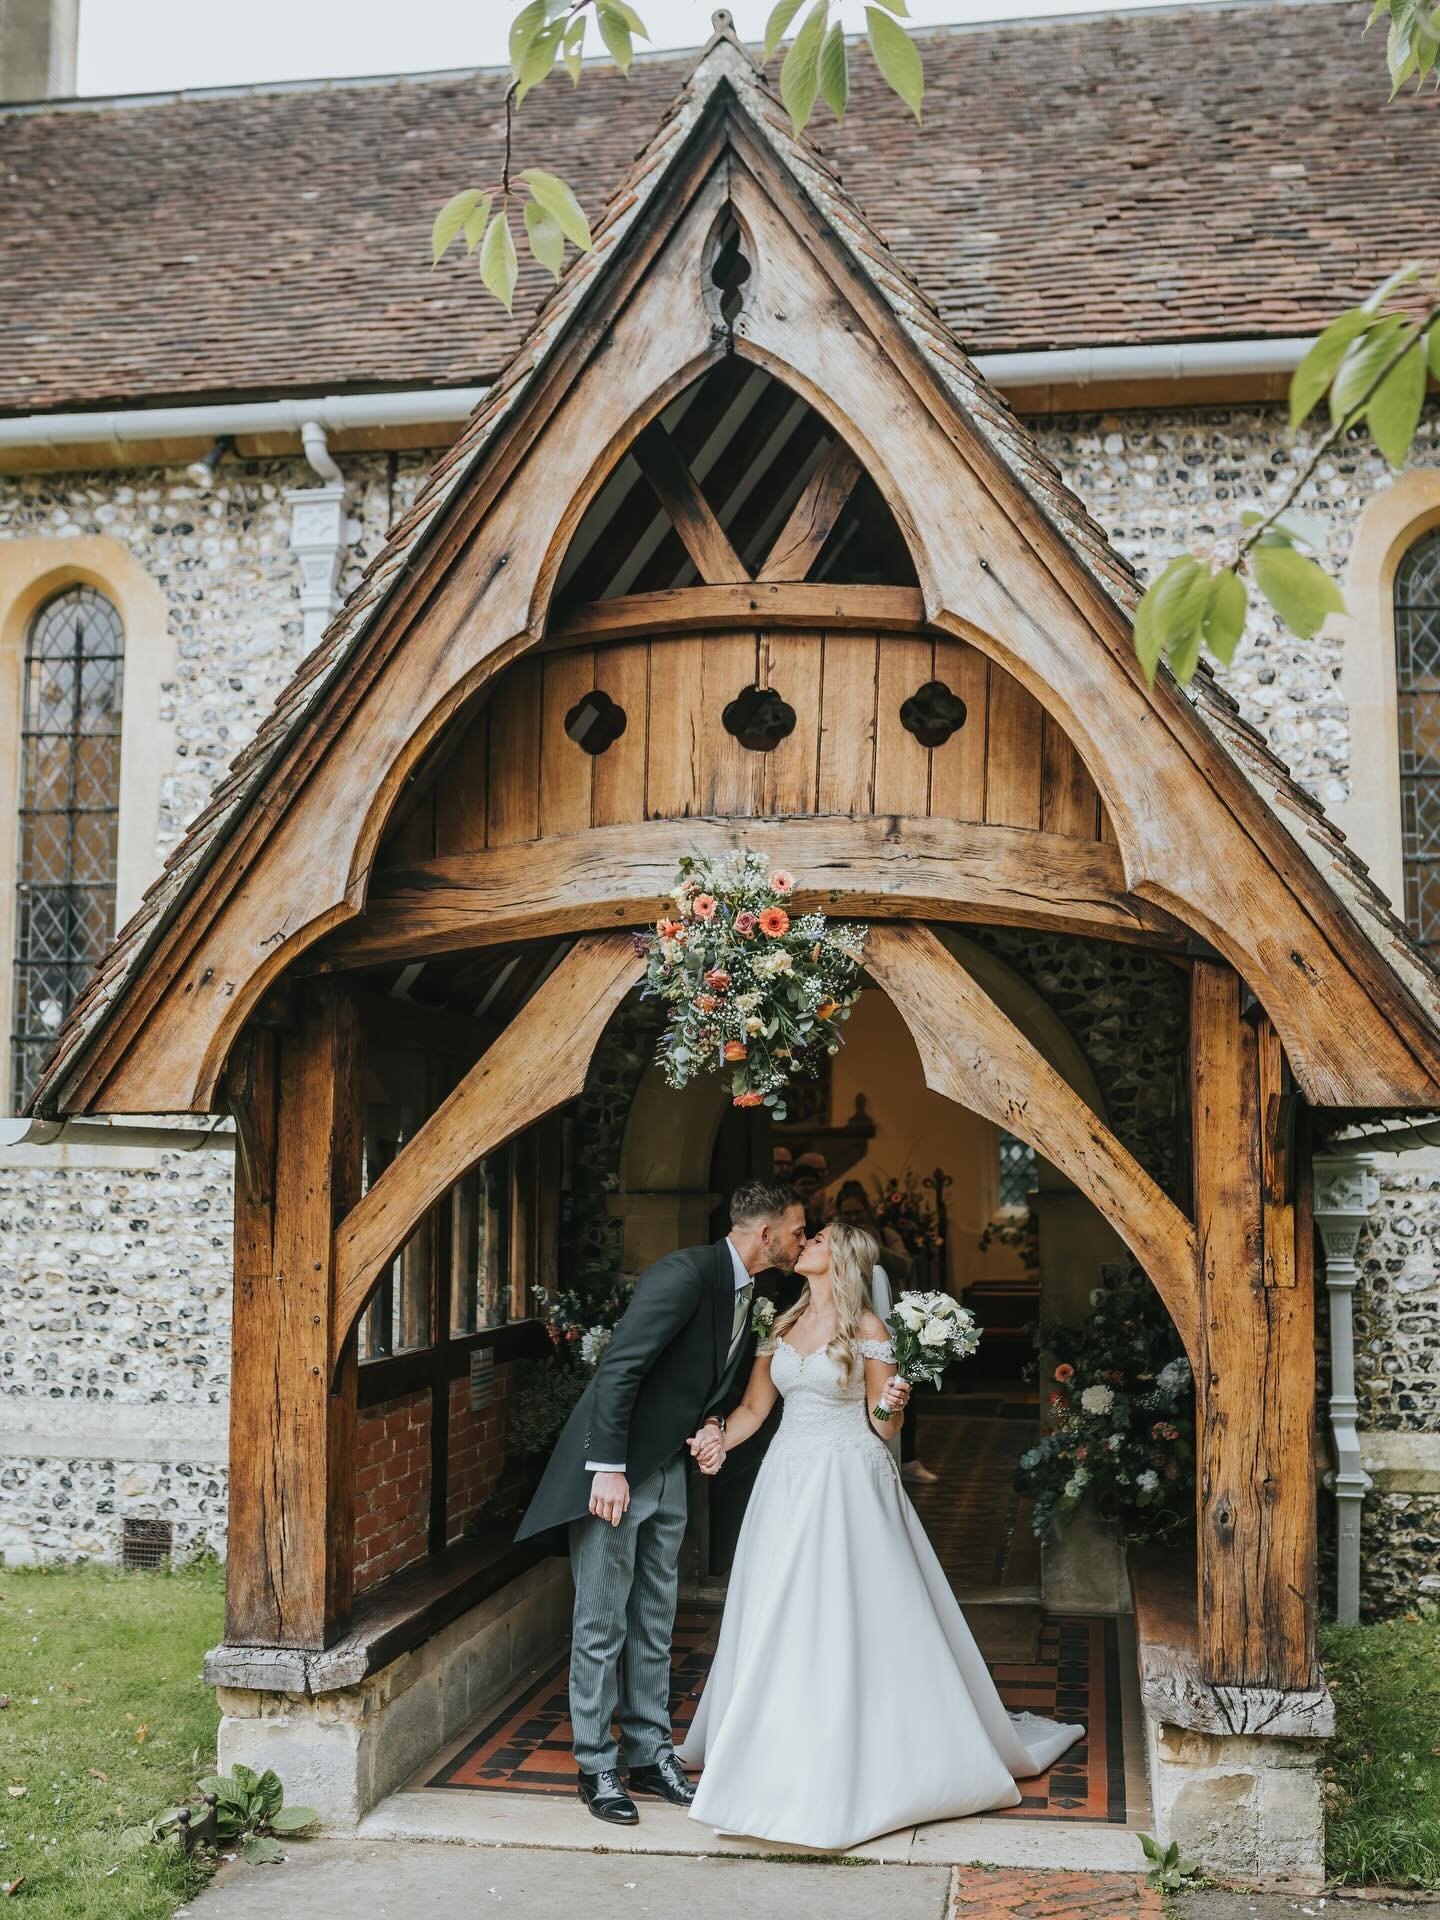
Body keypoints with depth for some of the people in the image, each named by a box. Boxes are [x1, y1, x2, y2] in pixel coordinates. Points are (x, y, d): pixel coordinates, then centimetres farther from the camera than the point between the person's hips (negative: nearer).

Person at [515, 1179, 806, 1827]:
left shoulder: (748, 1295, 7)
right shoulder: (685, 1273, -21)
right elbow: (619, 1368, -25)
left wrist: (713, 1422, -1)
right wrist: (608, 1468, -27)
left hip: (668, 1471, 9)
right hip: (613, 1473, -9)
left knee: (655, 1623, 14)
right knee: (603, 1624, 1)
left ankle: (649, 1756, 24)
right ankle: (597, 1768, 12)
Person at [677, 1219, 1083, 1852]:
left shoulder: (865, 1328, -4)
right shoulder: (782, 1326, 10)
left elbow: (879, 1422, -2)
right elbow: (753, 1407, 10)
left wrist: (892, 1405, -24)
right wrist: (719, 1441, -7)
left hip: (848, 1485, -5)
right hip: (787, 1481, 5)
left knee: (851, 1620, -5)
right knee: (778, 1624, 7)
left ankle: (865, 1758, 7)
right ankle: (784, 1751, 21)